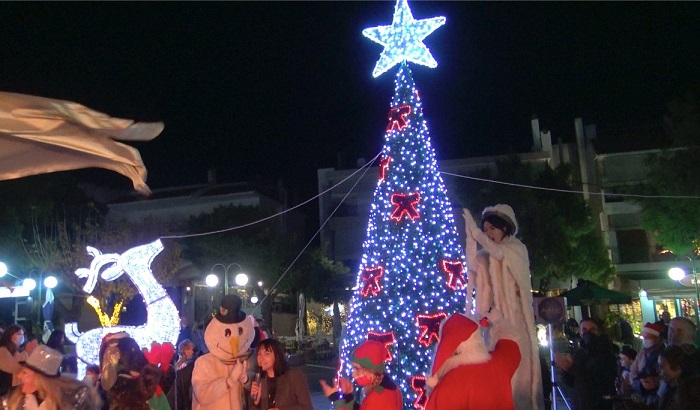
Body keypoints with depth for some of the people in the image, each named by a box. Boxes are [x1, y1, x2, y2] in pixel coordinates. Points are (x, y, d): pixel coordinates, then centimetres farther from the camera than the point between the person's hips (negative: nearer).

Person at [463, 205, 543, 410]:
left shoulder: (516, 248, 3)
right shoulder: (486, 256, 11)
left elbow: (499, 253, -16)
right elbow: (472, 265, -9)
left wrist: (475, 230, -20)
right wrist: (470, 235, -17)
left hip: (515, 312, -3)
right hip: (494, 314, 3)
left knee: (518, 356, -6)